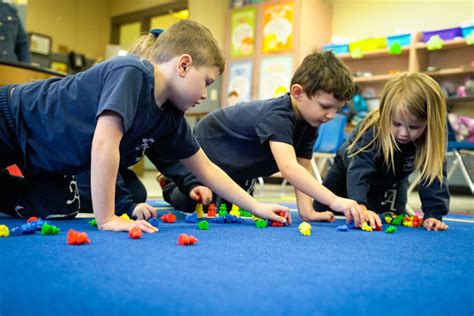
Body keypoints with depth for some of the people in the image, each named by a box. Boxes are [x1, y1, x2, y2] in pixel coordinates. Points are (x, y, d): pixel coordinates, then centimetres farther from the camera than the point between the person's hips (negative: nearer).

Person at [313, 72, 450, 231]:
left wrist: (434, 214, -45)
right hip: (351, 168, -2)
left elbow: (434, 176, -31)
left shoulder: (432, 138, -34)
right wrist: (360, 206, -68)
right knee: (321, 214, 8)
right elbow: (358, 170, -52)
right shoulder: (373, 130, -43)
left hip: (392, 180, 2)